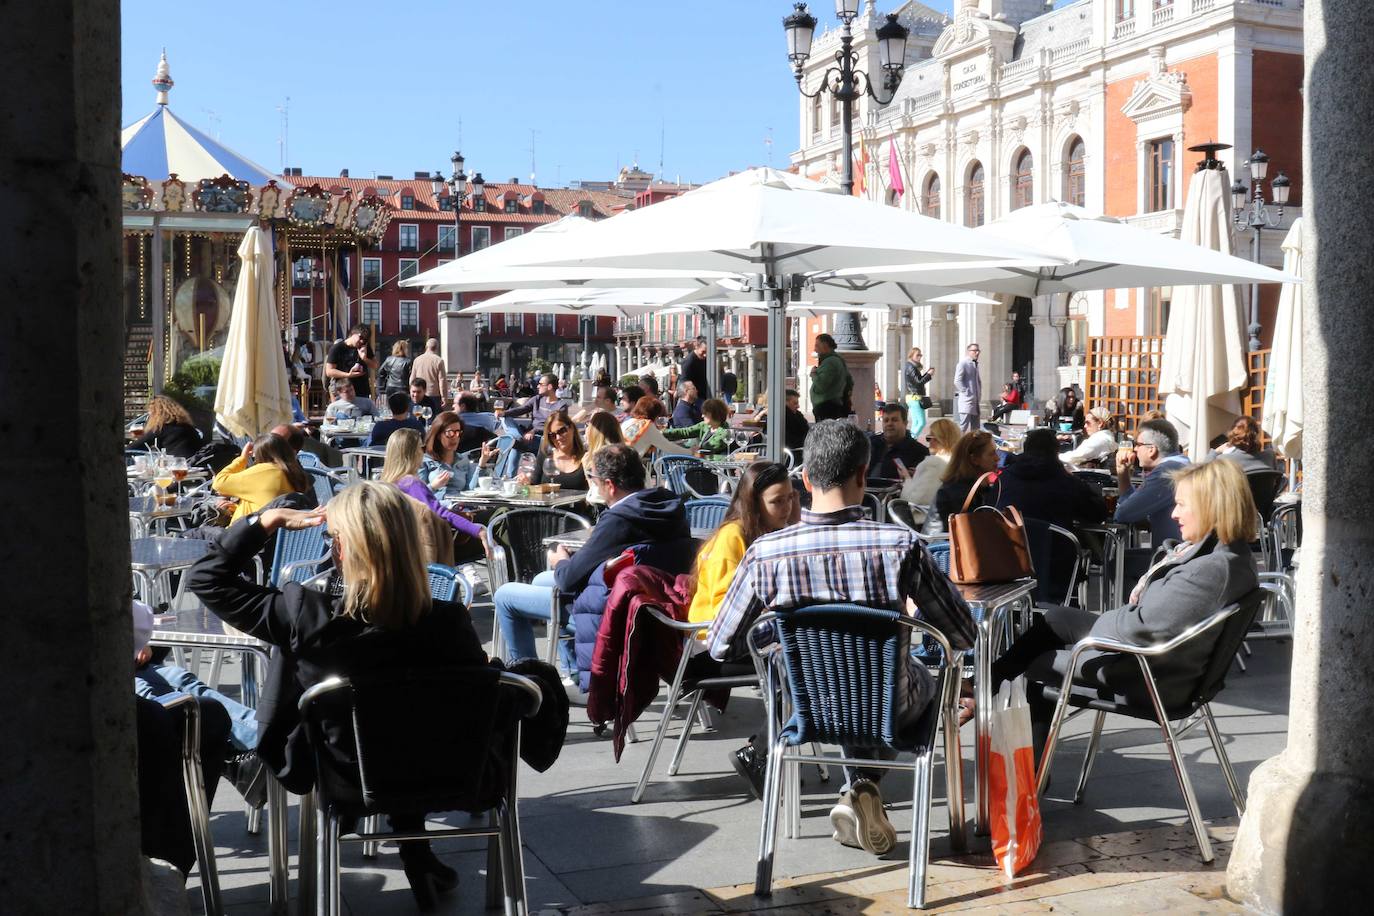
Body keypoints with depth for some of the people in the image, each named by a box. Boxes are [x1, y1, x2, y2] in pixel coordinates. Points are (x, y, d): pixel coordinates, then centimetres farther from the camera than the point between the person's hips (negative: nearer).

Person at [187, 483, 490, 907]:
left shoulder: (308, 617, -31)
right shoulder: (448, 623, -28)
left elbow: (206, 578, -17)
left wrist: (269, 519, -15)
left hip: (340, 774, -1)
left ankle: (415, 856, 44)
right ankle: (416, 853, 37)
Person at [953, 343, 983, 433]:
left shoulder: (975, 364, 20)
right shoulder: (963, 363, -8)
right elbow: (957, 381, -17)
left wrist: (979, 394, 16)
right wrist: (966, 393, -17)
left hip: (976, 402, 9)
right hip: (966, 401, -9)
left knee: (976, 428, 9)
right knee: (963, 426, -10)